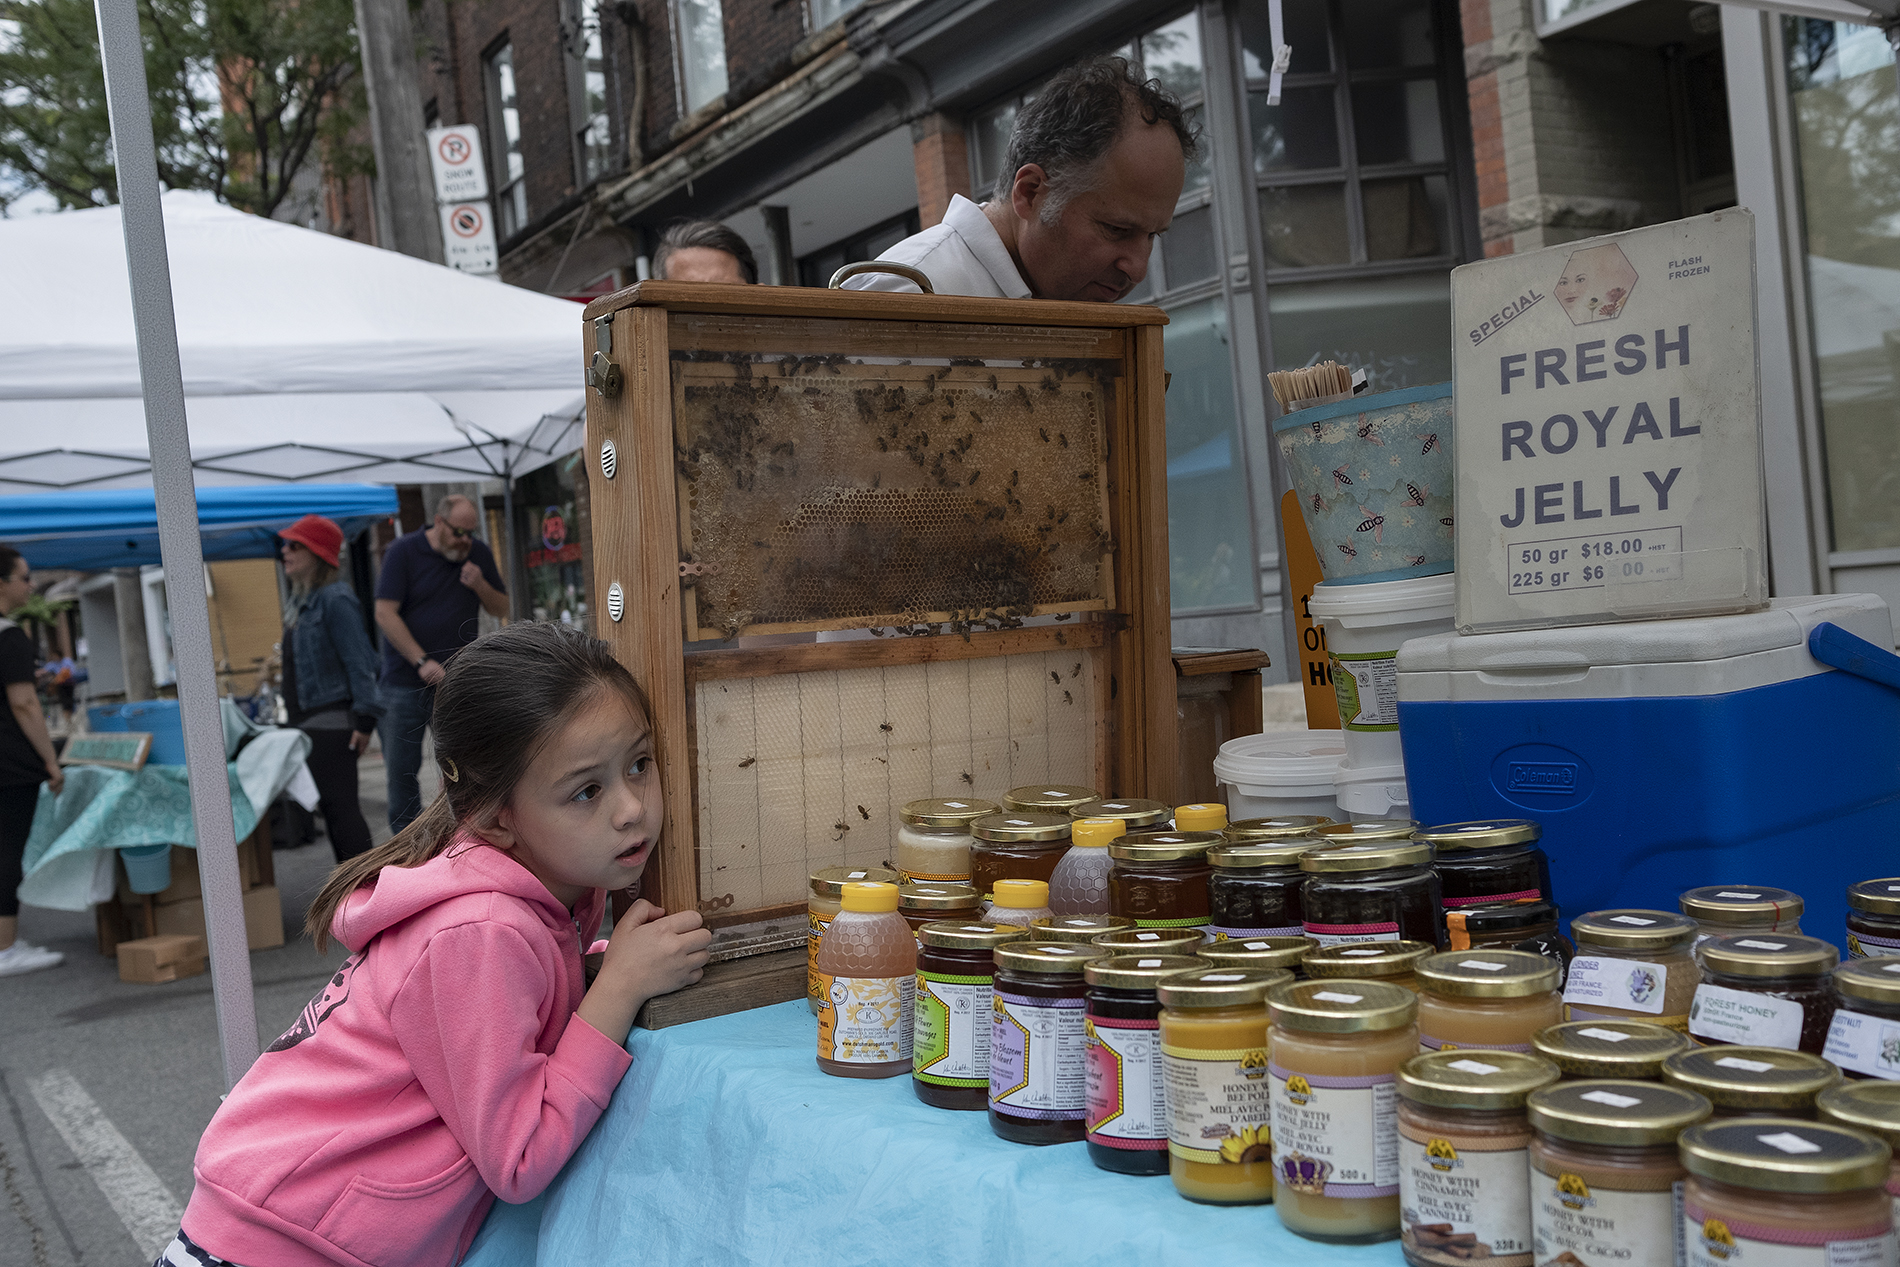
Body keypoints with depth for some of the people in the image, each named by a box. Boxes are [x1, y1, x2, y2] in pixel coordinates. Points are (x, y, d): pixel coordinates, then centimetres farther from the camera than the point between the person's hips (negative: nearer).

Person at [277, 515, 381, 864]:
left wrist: (364, 719, -22)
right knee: (331, 807, 14)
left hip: (331, 722, -10)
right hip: (310, 722, 10)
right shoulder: (299, 603, 15)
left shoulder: (335, 599, -14)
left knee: (339, 806, -9)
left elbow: (359, 662, -18)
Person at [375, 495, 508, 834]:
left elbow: (501, 609, 12)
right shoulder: (403, 551, -3)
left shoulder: (479, 555, 7)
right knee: (401, 769, 3)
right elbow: (385, 614, -9)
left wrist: (480, 585, -10)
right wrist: (422, 662, -15)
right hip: (404, 682, -2)